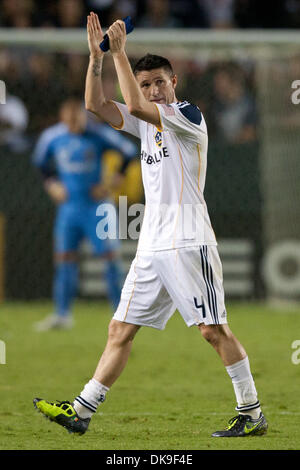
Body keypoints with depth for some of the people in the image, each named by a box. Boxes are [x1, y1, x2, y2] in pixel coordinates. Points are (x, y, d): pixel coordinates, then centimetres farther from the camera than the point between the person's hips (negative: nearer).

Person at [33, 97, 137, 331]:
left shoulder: (99, 134, -13)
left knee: (110, 256, -5)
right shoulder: (52, 137, -3)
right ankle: (63, 314, 6)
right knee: (64, 257, -1)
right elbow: (40, 161, 17)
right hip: (69, 206, 3)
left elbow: (129, 151, -1)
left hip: (97, 205, -3)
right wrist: (51, 183, 4)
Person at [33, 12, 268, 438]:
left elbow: (135, 105, -19)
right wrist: (97, 55, 0)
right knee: (121, 330, 6)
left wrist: (120, 53, -14)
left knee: (213, 329, -8)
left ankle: (253, 414, -2)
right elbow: (96, 104, 11)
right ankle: (81, 411, 5)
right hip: (151, 246, 8)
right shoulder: (147, 123, 18)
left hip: (188, 242, -8)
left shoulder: (188, 115, -5)